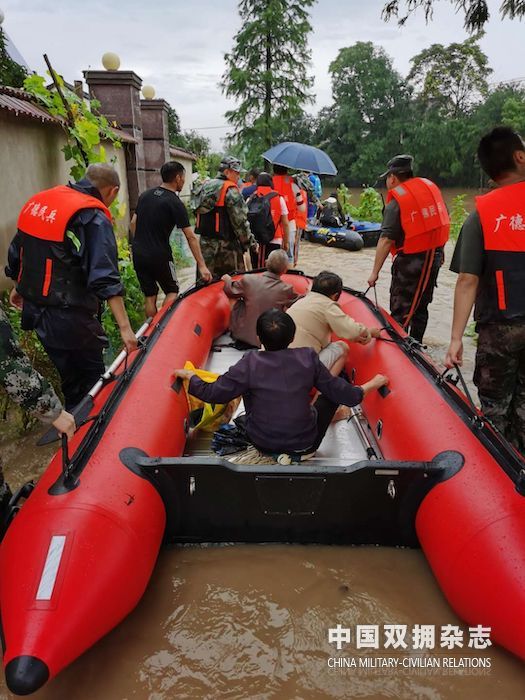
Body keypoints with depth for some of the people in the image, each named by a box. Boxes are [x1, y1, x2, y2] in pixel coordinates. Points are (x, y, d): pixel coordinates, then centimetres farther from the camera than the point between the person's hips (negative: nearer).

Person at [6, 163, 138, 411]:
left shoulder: (39, 200, 8)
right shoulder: (94, 219, -16)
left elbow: (16, 254, 18)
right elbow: (105, 280, -24)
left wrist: (19, 287, 32)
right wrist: (125, 327, -24)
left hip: (34, 310, 8)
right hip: (69, 318, -8)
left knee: (70, 378, 21)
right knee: (92, 378, 8)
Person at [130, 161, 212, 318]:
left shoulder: (145, 195, 8)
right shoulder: (175, 203, -10)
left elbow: (133, 224, 14)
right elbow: (191, 237, -12)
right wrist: (202, 266, -11)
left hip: (138, 255, 6)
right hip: (159, 256, -6)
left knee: (150, 296, 13)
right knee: (172, 291, 12)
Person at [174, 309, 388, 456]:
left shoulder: (250, 364, -17)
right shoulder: (308, 358, -13)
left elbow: (213, 393, -11)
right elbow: (341, 393, -6)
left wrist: (189, 375, 7)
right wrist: (371, 385, 12)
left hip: (261, 442, 0)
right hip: (305, 445, 1)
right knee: (331, 395, 18)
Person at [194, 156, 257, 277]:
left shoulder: (205, 187, 12)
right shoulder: (231, 190, -12)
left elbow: (198, 212, 18)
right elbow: (240, 221, -15)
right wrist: (251, 243, -7)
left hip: (205, 242, 8)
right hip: (226, 245, -7)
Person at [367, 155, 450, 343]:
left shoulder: (396, 202, -14)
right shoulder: (431, 186, 7)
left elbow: (386, 240, -19)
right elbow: (444, 219, 13)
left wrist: (375, 272, -16)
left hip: (411, 261, -7)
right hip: (435, 256, 7)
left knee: (400, 310, 1)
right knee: (421, 305, 18)